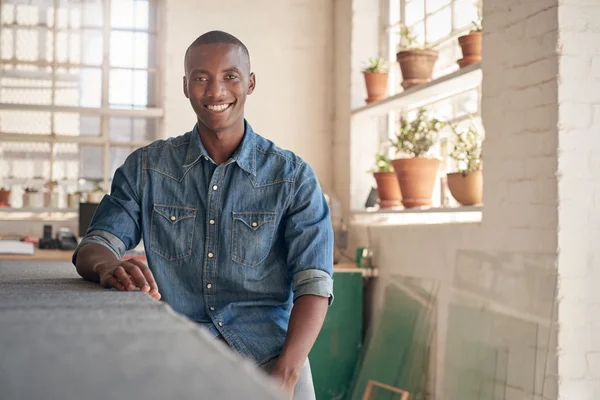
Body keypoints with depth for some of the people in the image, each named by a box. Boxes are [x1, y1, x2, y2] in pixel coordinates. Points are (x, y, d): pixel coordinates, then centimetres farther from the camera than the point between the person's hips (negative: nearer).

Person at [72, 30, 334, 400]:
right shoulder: (146, 168, 9)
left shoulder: (294, 177, 4)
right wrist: (108, 267, -21)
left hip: (268, 353, 0)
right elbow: (92, 249, 5)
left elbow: (313, 283, -3)